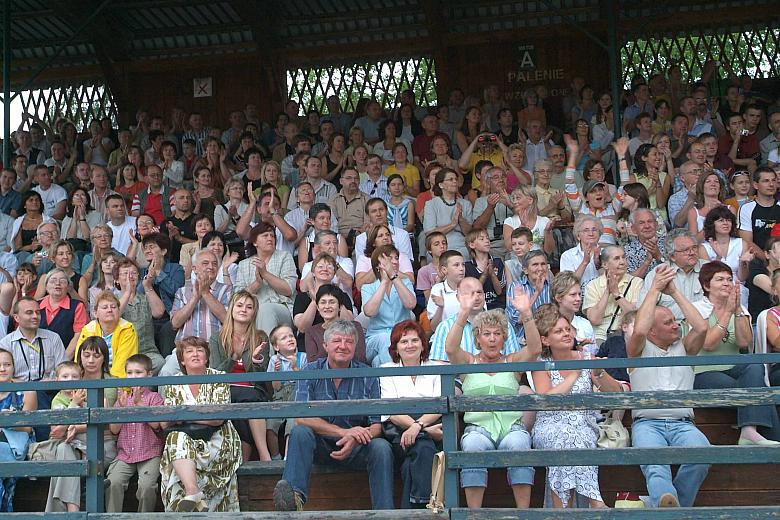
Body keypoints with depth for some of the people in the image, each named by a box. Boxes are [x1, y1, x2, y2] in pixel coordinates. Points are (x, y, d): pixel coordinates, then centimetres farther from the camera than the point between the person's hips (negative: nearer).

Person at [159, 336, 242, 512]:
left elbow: (218, 418, -12)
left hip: (217, 439, -2)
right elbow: (164, 424, 3)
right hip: (185, 438, 2)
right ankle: (194, 492, -43)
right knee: (176, 438, -30)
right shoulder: (174, 384, 10)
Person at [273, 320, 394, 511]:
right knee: (300, 432, -30)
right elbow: (302, 418, -13)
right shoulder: (310, 372, -1)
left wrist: (354, 439, -27)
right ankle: (294, 496, -48)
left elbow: (377, 425, -3)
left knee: (381, 447, -28)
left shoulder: (367, 376, 1)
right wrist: (344, 432, -25)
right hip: (320, 445, 0)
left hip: (355, 447, 1)